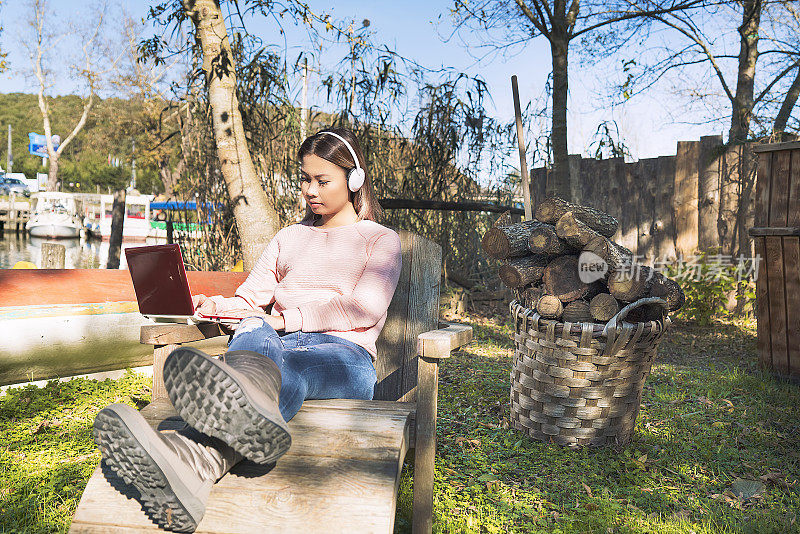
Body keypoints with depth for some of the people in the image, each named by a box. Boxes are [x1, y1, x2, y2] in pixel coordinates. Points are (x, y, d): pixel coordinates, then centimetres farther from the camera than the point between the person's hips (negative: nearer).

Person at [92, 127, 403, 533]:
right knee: (252, 334, -37)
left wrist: (287, 319, -10)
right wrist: (214, 305, -2)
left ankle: (191, 457, -72)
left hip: (345, 353, -2)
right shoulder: (288, 238, 32)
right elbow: (251, 300, 21)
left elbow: (365, 309, -1)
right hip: (277, 343, 3)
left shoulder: (381, 240, 18)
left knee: (288, 366, -40)